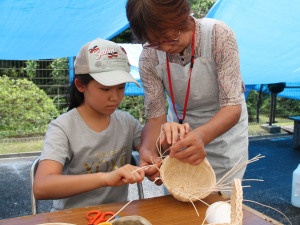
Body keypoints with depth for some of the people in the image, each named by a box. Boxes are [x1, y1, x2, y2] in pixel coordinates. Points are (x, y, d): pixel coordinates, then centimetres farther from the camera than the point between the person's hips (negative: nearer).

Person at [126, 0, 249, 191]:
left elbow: (232, 107, -30)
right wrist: (147, 149, -38)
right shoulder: (149, 57, -19)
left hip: (224, 128, -2)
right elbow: (156, 116, -17)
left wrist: (202, 135, -50)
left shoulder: (220, 35, -26)